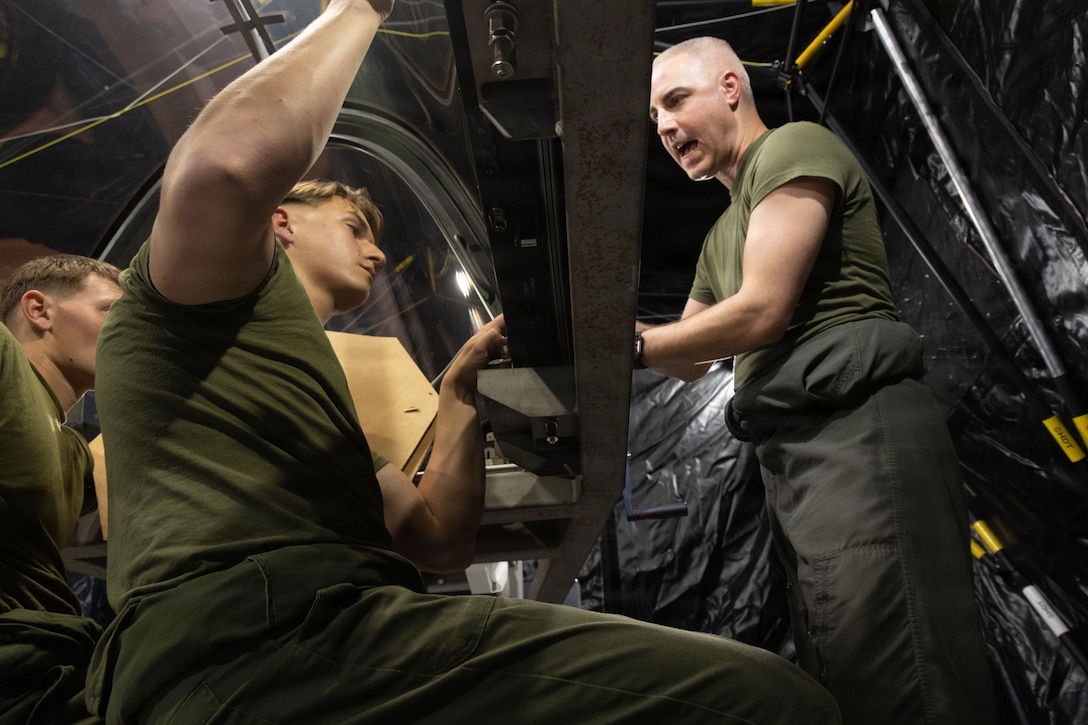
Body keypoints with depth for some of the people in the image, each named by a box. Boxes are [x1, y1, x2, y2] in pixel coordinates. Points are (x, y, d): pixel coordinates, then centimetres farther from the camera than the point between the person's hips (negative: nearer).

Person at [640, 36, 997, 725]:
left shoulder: (795, 146, 1)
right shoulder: (722, 235, 30)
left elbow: (762, 312, -11)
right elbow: (692, 356, 31)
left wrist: (631, 345, -4)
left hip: (856, 429, -10)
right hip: (794, 450, 10)